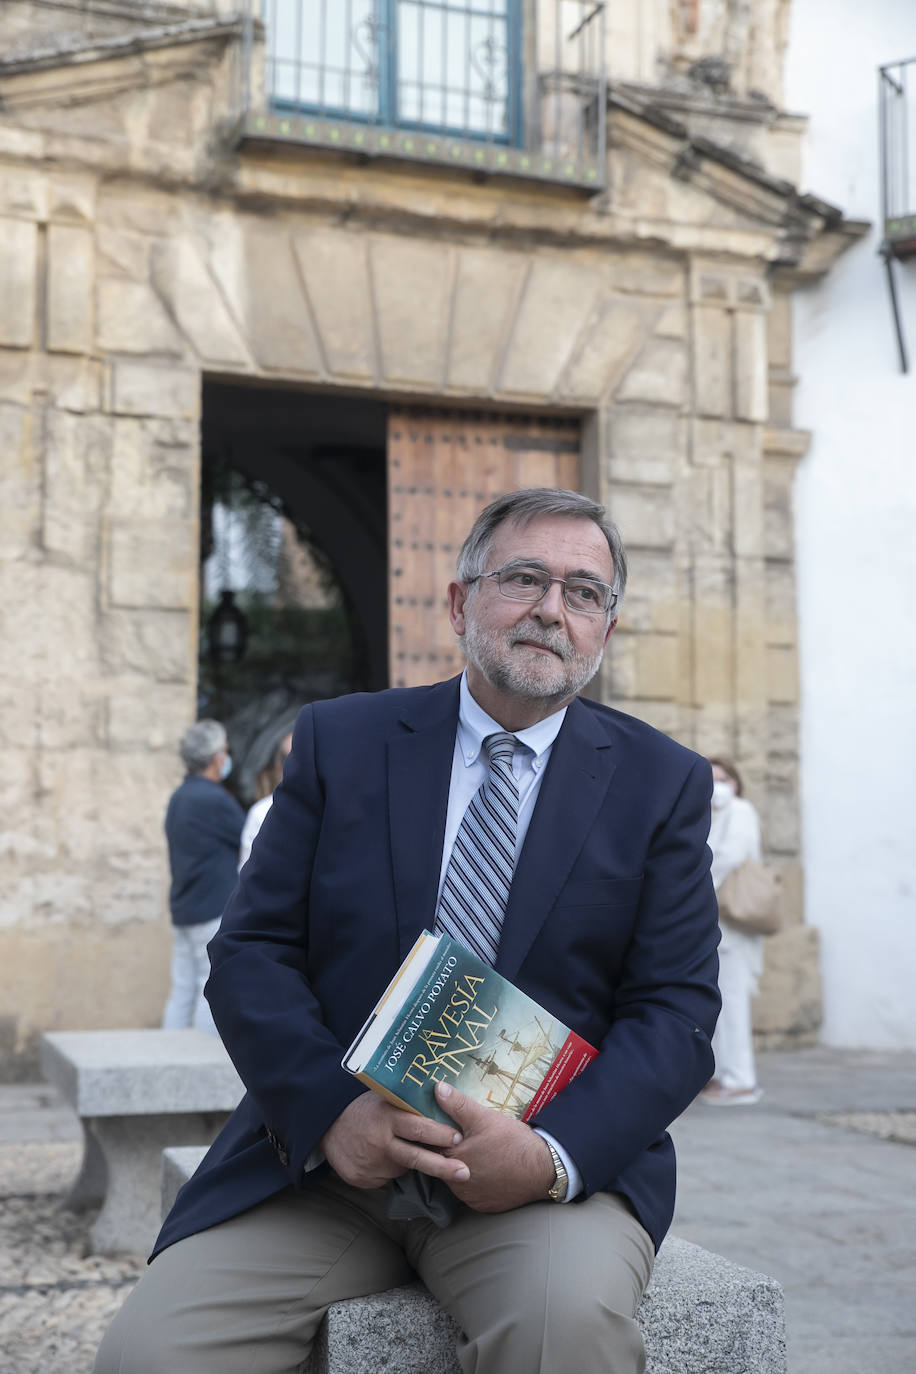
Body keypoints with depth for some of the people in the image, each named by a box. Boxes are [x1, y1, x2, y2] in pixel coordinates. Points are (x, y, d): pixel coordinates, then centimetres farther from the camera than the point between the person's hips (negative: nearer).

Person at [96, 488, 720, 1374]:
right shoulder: (340, 740, 8)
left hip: (554, 1152, -1)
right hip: (326, 1151, 1)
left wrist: (550, 1154, -18)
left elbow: (675, 1012, 0)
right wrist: (330, 1109, -15)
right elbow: (250, 952, 3)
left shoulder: (662, 784, 6)